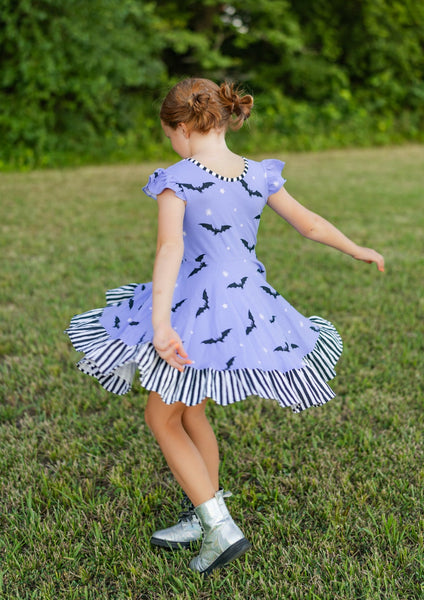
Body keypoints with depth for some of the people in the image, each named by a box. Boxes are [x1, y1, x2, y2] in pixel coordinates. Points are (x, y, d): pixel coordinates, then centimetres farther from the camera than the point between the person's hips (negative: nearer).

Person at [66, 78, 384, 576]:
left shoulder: (177, 180, -12)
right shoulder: (260, 176, 3)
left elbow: (169, 248, -26)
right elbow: (310, 224, 11)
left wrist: (160, 324, -34)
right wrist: (356, 249, 27)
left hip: (196, 313, -6)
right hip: (252, 307, 6)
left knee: (162, 420, 13)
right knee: (190, 412, 25)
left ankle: (221, 527, 8)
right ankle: (201, 519, 35)